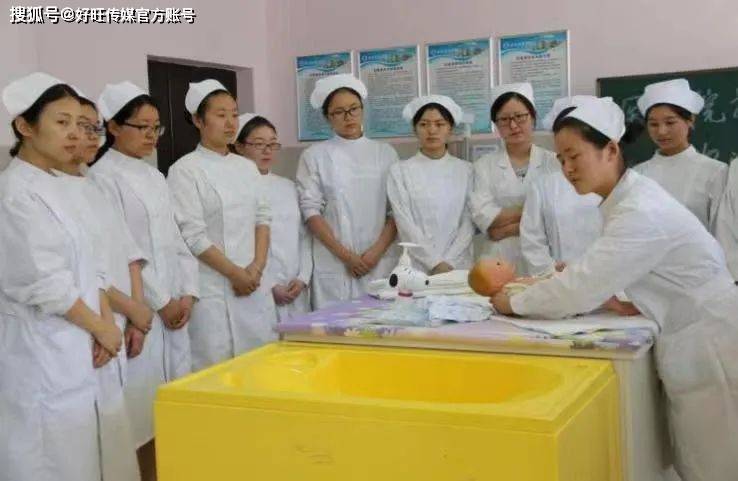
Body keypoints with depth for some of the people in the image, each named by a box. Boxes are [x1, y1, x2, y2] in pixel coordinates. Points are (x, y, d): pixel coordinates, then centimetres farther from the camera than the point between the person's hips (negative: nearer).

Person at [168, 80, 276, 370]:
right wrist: (235, 273, -11)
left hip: (255, 284, 6)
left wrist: (257, 267, -5)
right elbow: (193, 235, -12)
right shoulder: (185, 170, -7)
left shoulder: (247, 167, 12)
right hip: (214, 289, -5)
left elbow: (262, 219, 10)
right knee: (218, 367, -3)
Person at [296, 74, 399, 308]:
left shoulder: (385, 153, 10)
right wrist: (345, 255, -10)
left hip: (381, 261, 2)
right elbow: (311, 211, -2)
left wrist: (376, 252, -8)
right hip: (334, 265, -1)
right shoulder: (314, 156, 5)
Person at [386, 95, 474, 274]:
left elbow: (468, 222, 1)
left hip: (459, 266, 1)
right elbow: (405, 225, -6)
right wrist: (435, 264, -12)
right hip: (417, 266, -1)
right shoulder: (400, 171, 1)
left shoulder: (465, 170, 6)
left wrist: (449, 262, -10)